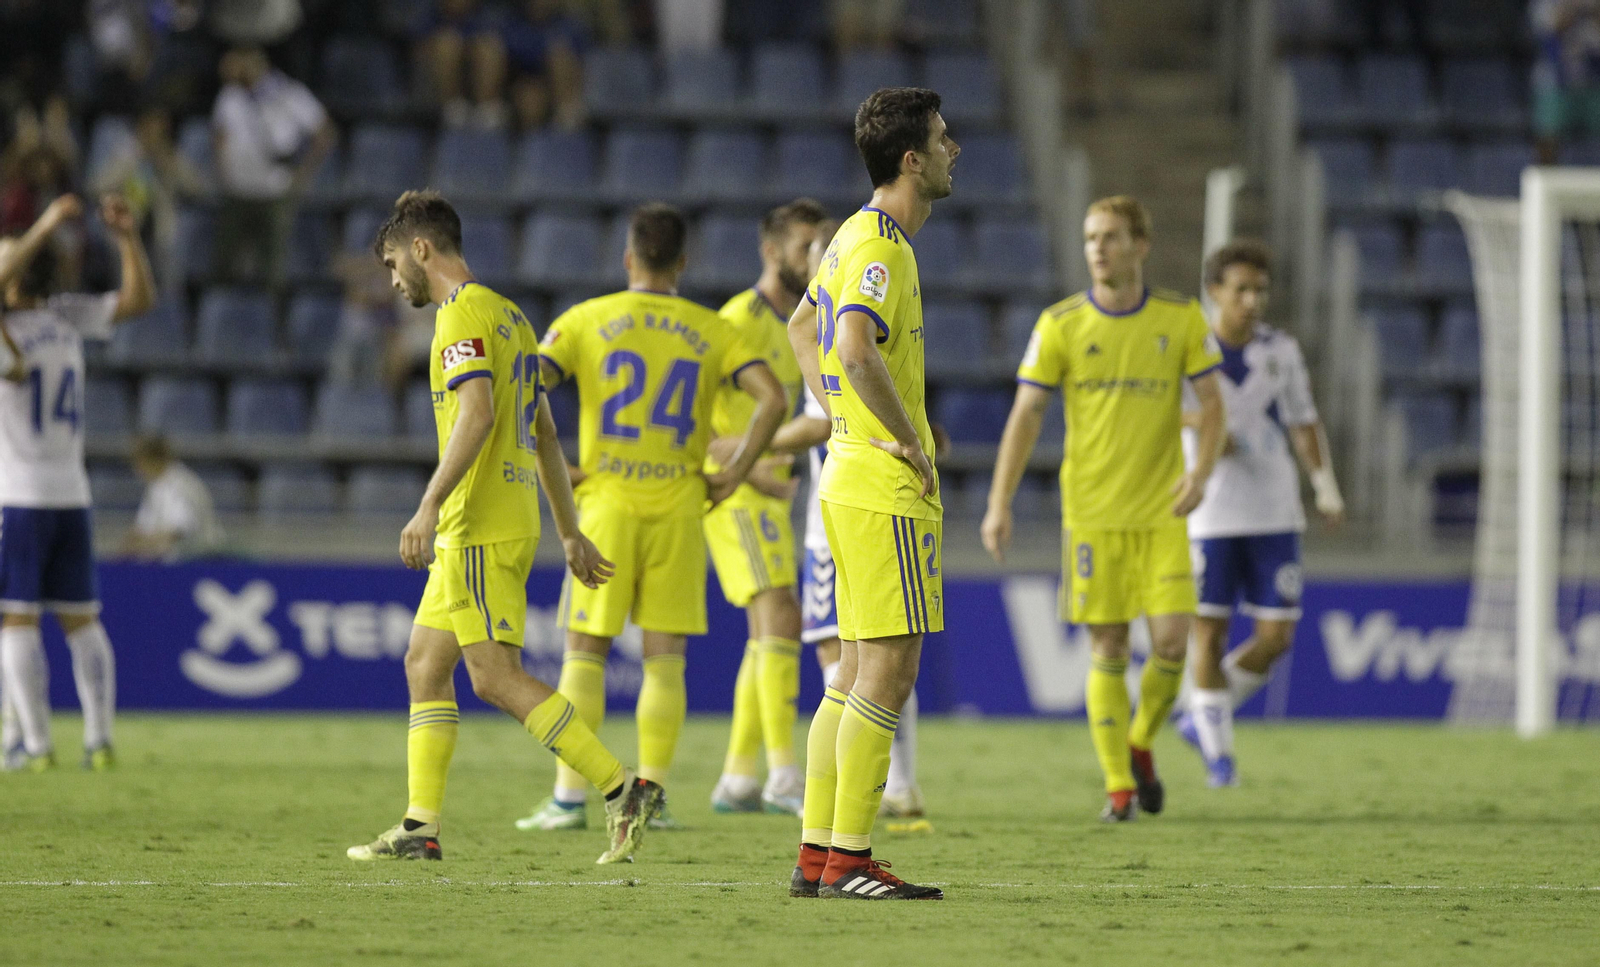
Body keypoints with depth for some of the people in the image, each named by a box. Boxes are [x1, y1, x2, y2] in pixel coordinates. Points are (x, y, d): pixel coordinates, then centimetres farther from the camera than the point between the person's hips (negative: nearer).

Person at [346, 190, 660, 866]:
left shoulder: (464, 315, -10)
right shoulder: (507, 315, 20)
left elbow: (477, 412, -25)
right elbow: (544, 433, 23)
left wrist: (429, 506, -29)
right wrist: (570, 532, 24)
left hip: (481, 526, -10)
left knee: (496, 676, -12)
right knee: (425, 663, 11)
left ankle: (622, 789, -17)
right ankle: (420, 827, 10)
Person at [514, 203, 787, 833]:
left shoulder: (585, 321, 3)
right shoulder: (711, 332, 6)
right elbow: (772, 398, -6)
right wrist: (734, 473, 1)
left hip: (607, 504, -1)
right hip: (679, 506, 1)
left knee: (584, 652, 5)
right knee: (664, 658, 5)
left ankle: (569, 798, 2)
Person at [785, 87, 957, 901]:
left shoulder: (859, 237, 15)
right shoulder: (878, 248, -16)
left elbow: (803, 328, 29)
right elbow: (858, 350, -31)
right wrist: (910, 441, -20)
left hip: (854, 475, 10)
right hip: (887, 490, -10)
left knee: (858, 670, 11)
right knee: (890, 671, -8)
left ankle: (816, 855, 12)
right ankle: (847, 859, -8)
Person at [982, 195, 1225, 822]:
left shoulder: (1181, 318, 0)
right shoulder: (1060, 324, -2)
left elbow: (1211, 403, 4)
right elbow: (1026, 414, -2)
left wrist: (1201, 470, -14)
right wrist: (1000, 503, -10)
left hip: (1162, 511, 0)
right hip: (1091, 510, 0)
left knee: (1171, 641, -8)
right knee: (1107, 649, 0)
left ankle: (1141, 745, 19)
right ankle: (1119, 786, 9)